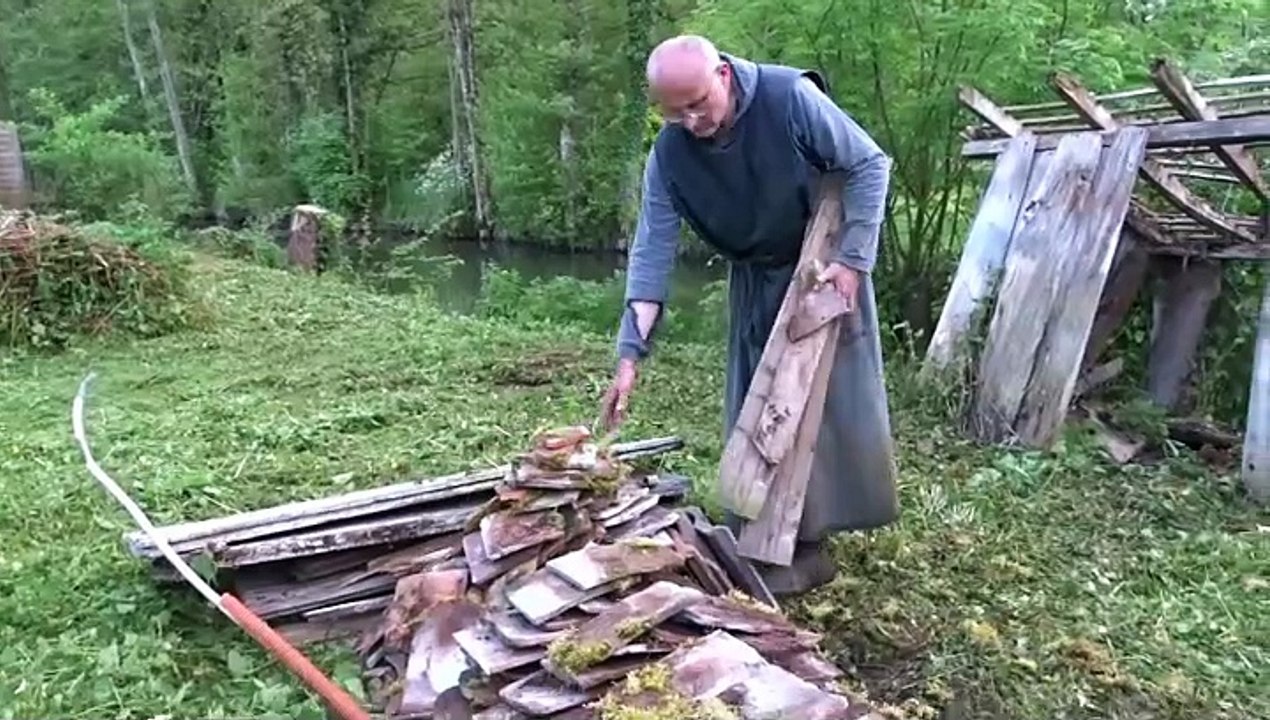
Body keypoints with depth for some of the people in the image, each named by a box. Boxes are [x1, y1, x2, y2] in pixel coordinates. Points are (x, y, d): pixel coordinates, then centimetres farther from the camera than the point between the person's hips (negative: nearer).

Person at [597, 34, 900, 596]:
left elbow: (869, 165, -17)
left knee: (830, 397, -1)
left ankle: (809, 543, 10)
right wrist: (631, 353, -24)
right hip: (755, 281, 3)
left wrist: (852, 258, -24)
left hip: (827, 266, -3)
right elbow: (652, 252, -17)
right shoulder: (667, 156, -18)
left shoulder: (790, 97, -28)